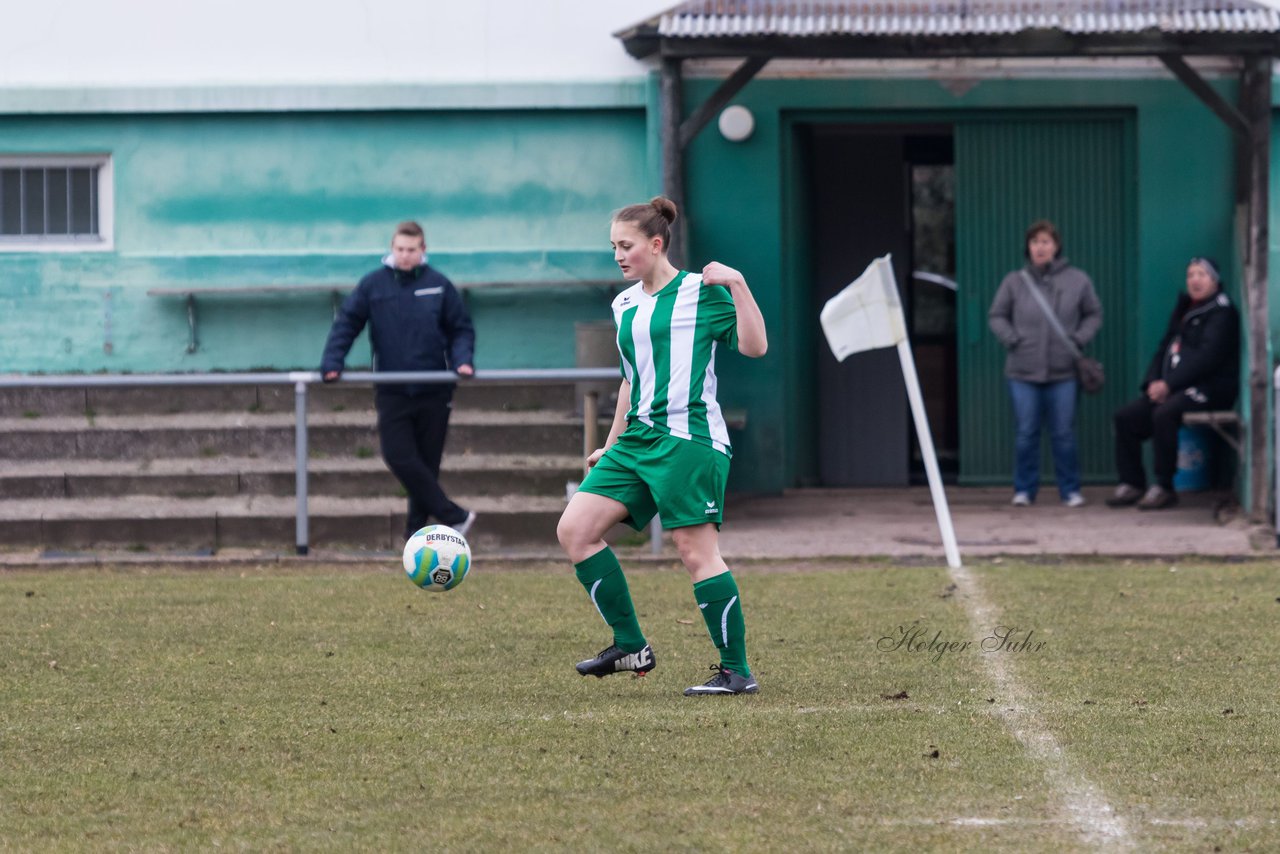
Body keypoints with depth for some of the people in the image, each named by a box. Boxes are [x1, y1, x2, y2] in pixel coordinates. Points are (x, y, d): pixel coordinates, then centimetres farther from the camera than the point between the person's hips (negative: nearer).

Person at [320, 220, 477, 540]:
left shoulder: (439, 285, 1)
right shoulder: (373, 285, -1)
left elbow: (461, 328, 9)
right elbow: (346, 323, 2)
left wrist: (462, 360, -9)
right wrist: (331, 364, -10)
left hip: (433, 391, 0)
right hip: (392, 391, 0)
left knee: (427, 462, 5)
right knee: (399, 457, -14)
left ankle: (417, 528, 18)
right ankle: (454, 517, -9)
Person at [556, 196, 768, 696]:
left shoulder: (701, 292, -4)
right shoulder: (624, 306, 17)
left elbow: (754, 346, -12)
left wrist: (737, 284, -19)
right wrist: (611, 444, 27)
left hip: (688, 440, -8)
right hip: (638, 439, 8)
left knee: (696, 551, -12)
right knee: (574, 530, -2)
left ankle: (737, 670, -5)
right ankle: (631, 647, 5)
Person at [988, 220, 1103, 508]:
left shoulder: (1077, 281, 2)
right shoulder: (1015, 282, 2)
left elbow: (1093, 314, 13)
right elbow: (996, 316, 10)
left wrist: (1080, 339, -3)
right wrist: (1012, 339, -5)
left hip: (1063, 372, 0)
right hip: (1023, 371, 0)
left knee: (1064, 434, 3)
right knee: (1025, 433, 3)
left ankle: (1070, 489, 12)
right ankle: (1024, 489, 12)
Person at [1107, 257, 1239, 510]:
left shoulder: (1221, 313, -7)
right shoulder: (1182, 310, 19)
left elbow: (1207, 357, -18)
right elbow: (1165, 348, 18)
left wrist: (1169, 384, -21)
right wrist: (1153, 382, -2)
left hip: (1211, 388, -9)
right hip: (1173, 389, 9)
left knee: (1164, 414, -34)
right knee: (1125, 416, -6)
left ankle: (1164, 487, -27)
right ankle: (1132, 483, -2)